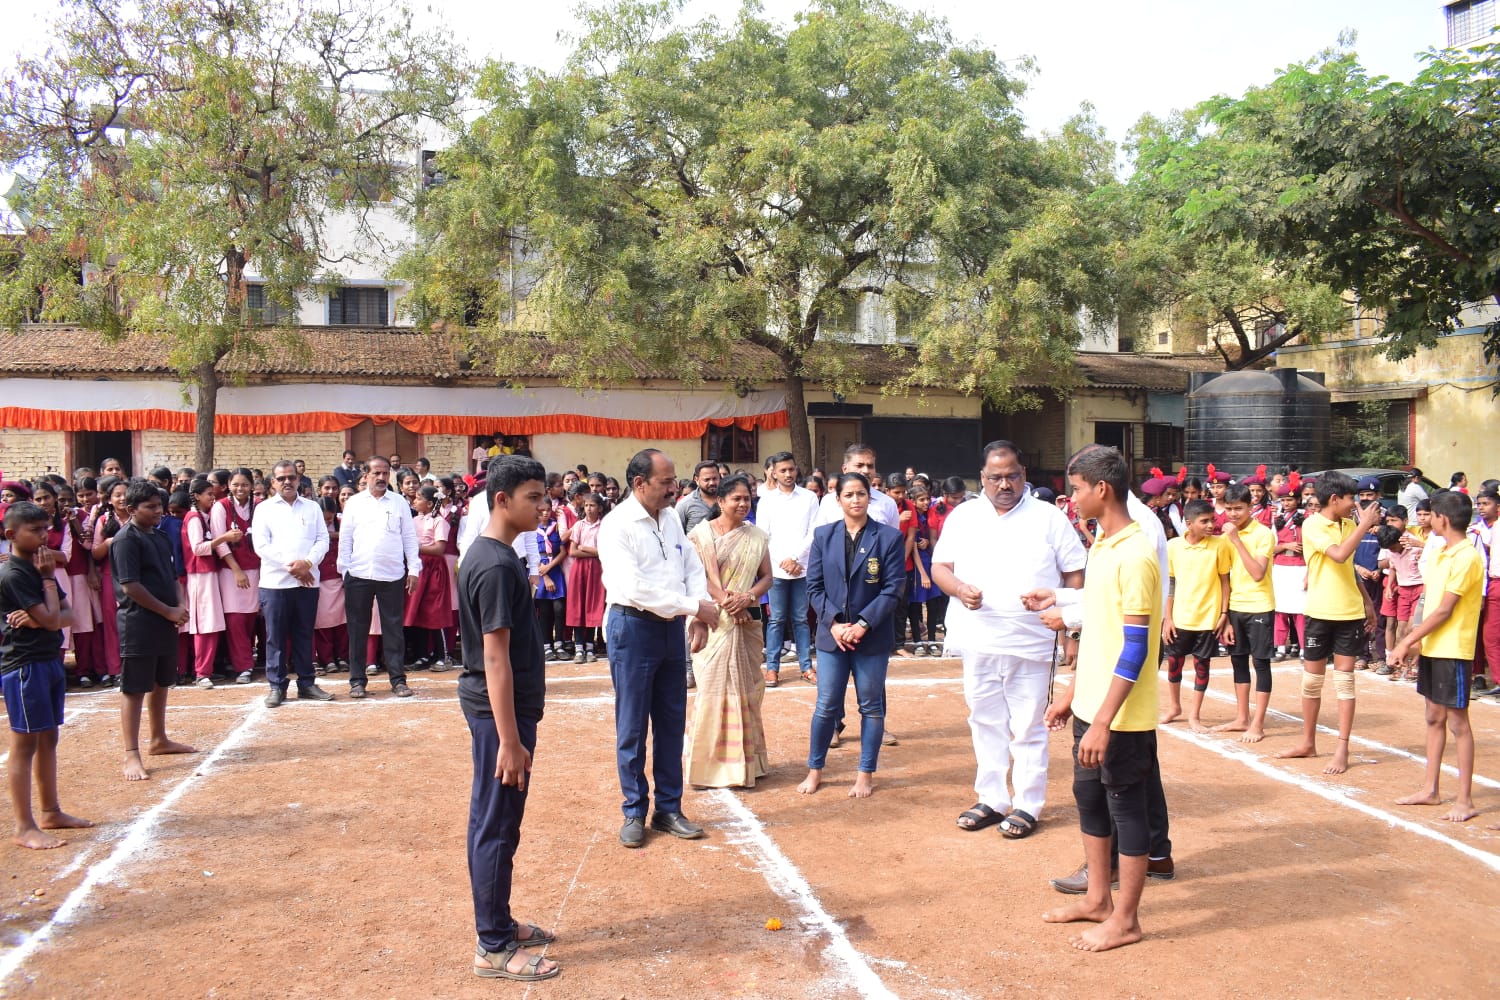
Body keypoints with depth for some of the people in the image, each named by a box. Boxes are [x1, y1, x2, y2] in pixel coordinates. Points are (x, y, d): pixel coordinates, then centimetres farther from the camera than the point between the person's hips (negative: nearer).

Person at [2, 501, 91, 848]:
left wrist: (38, 618, -13)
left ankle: (50, 812, 24)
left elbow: (68, 616, 7)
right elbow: (52, 619, -18)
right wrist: (49, 579, -9)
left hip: (50, 660, 9)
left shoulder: (38, 568, 12)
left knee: (48, 739, 14)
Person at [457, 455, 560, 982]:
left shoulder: (492, 554, 9)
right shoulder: (497, 565, -21)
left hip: (497, 706, 10)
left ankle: (498, 922, 32)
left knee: (493, 821, 18)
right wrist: (509, 739, -22)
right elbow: (495, 657, -23)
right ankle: (494, 948, 13)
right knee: (497, 826, 1)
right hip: (500, 710, -10)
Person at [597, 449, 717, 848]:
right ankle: (634, 812, 19)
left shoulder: (671, 518, 7)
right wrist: (695, 607, -21)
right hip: (633, 626, -6)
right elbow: (634, 587, -23)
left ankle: (669, 809, 24)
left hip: (673, 626, 6)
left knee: (672, 723, 12)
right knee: (632, 727, 5)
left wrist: (699, 614, -9)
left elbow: (693, 566, 8)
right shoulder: (616, 526, -14)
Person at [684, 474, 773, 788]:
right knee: (713, 688, -3)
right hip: (712, 621, -3)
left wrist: (747, 598, -11)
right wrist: (727, 602, -15)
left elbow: (767, 577, 7)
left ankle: (744, 760, 16)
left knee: (747, 689, 6)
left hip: (748, 621, 3)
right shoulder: (701, 533, -2)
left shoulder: (757, 536, 7)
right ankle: (710, 761, 5)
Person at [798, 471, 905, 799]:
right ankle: (814, 770, 21)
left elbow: (893, 588, -7)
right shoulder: (823, 535, 4)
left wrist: (863, 625, -15)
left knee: (871, 706, 8)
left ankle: (866, 774, 20)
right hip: (831, 634, 1)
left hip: (873, 636, -1)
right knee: (826, 706, 5)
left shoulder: (889, 537, -3)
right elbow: (814, 585, 2)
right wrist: (834, 623, -11)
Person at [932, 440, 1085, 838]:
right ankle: (991, 798, 26)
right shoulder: (962, 516, 7)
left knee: (1028, 729, 5)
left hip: (1031, 644, -3)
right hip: (978, 643, 3)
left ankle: (1027, 804, 19)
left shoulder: (1049, 517, 0)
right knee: (985, 724, 13)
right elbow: (940, 566, 7)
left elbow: (1076, 577, 0)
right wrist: (959, 589, -15)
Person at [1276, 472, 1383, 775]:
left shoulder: (1349, 526, 9)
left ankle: (1342, 750, 7)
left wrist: (1368, 602, 15)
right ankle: (1308, 742, 21)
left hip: (1350, 613, 4)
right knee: (1312, 680, 7)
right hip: (1321, 613, -4)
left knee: (1345, 680, 3)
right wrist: (1365, 525, -17)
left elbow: (1350, 569, 18)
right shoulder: (1312, 525, -9)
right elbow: (1339, 555, -24)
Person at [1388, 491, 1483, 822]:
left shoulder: (1466, 558, -16)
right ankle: (1430, 789, 21)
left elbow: (1444, 610, -18)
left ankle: (1465, 800, 7)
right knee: (1434, 718, 13)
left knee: (1457, 722, -1)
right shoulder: (1440, 554, 11)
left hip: (1453, 651, -8)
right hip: (1432, 648, 9)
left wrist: (1408, 641, -15)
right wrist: (1414, 641, 9)